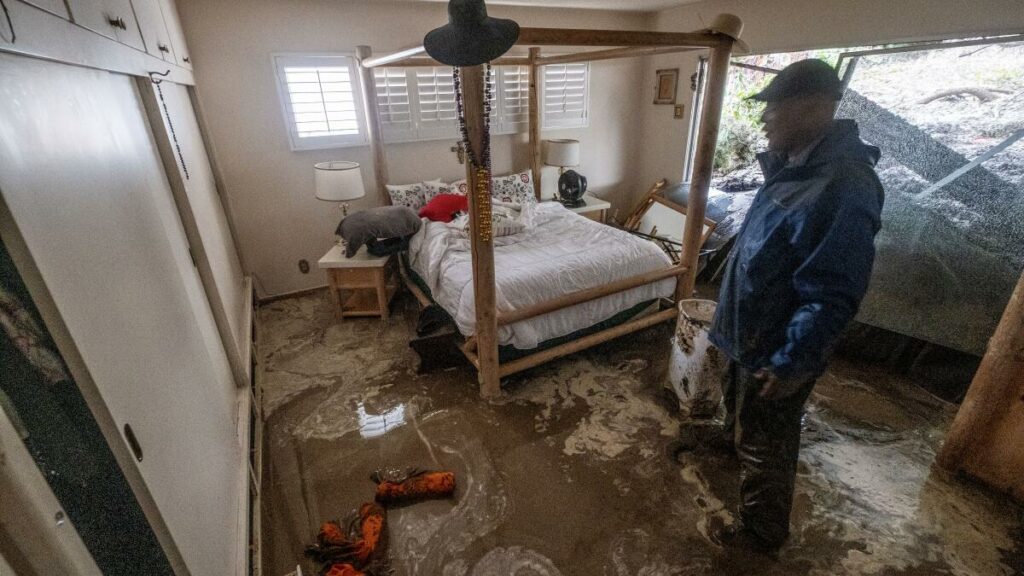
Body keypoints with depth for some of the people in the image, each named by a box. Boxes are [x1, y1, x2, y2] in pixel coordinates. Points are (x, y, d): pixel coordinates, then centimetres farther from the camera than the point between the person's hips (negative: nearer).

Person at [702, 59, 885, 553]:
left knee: (765, 445, 10)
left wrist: (791, 364, -24)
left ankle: (762, 534, 33)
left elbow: (831, 297, -28)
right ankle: (734, 438, 63)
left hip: (778, 349, -9)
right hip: (751, 332, 9)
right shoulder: (795, 165, 2)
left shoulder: (842, 188, -29)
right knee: (737, 400, 33)